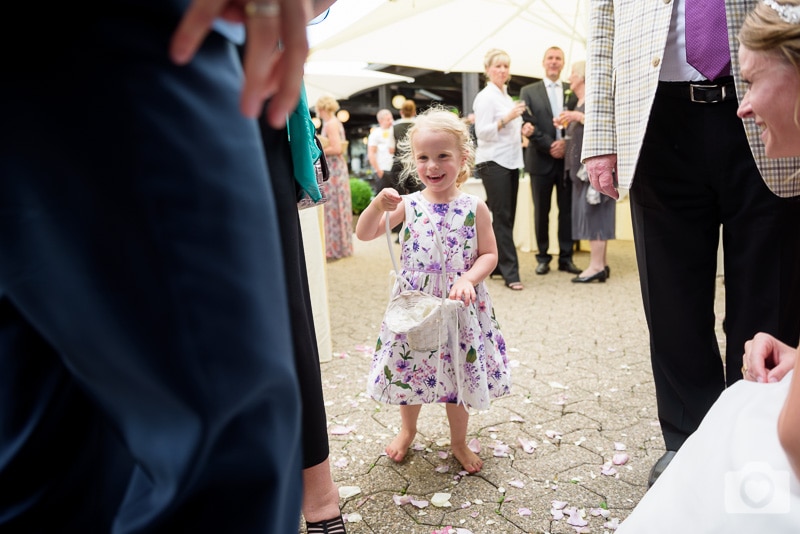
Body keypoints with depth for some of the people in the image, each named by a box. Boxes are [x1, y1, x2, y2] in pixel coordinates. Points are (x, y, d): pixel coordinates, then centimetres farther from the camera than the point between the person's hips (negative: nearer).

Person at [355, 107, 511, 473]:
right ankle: (408, 429, 42)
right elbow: (364, 234, -5)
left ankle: (459, 441, 35)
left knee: (459, 372, 11)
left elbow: (489, 254, -3)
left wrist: (468, 279, -20)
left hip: (460, 307, -1)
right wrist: (379, 205, -21)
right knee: (409, 368, 14)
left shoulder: (474, 208, -5)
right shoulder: (408, 204, -3)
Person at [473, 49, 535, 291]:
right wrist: (507, 118, -25)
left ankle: (498, 265, 16)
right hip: (493, 163, -8)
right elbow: (483, 132, -14)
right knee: (502, 217, -9)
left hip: (510, 162, 9)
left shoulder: (506, 96, 20)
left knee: (506, 217, 7)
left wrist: (521, 130, 9)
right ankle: (510, 273, -8)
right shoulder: (485, 97, -6)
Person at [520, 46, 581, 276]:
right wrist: (550, 147, -12)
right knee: (541, 212, 4)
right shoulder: (528, 91, 6)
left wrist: (565, 142, -13)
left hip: (567, 158, 2)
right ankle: (543, 257, 14)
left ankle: (566, 257, 13)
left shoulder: (572, 92, 11)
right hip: (541, 160, -1)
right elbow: (528, 125, -3)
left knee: (567, 210, 5)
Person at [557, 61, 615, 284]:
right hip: (582, 165, 9)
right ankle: (601, 263, 12)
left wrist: (578, 116, -20)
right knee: (590, 213, 8)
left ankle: (597, 265, -8)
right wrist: (566, 123, 11)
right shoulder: (580, 101, 19)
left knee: (593, 211, -10)